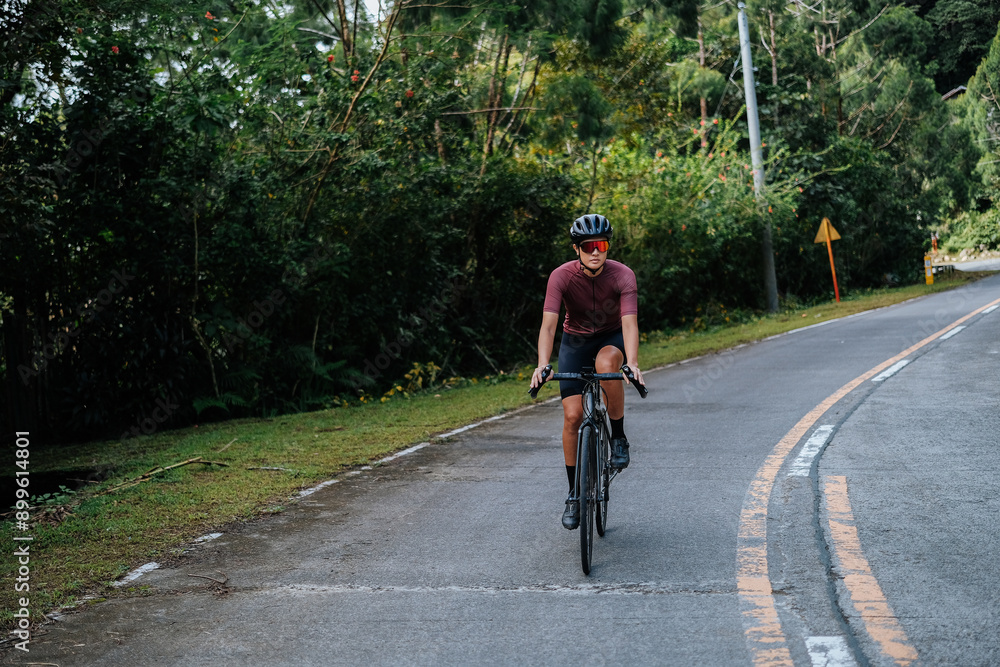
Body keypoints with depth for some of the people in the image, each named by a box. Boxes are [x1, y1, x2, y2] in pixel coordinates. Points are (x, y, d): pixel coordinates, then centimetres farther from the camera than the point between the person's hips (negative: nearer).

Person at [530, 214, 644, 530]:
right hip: (575, 341, 1)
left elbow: (629, 322, -35)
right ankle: (574, 493, 6)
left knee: (606, 364, -38)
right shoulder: (561, 276, -24)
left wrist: (633, 363, -52)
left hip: (612, 338, -1)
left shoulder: (622, 275, -25)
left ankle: (618, 437, -16)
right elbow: (548, 323, -32)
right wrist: (542, 365, -48)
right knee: (572, 416, -9)